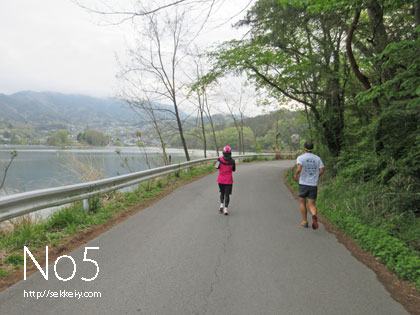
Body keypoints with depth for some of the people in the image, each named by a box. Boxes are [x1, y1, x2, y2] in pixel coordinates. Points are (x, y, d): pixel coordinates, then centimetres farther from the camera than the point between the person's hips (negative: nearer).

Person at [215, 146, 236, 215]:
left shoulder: (220, 159, -12)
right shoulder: (232, 161, -9)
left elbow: (217, 167, 0)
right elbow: (234, 170, 4)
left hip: (221, 179, 1)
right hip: (229, 180, -1)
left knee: (222, 193, 22)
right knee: (227, 194, 5)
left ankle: (221, 204, 7)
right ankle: (225, 208, -5)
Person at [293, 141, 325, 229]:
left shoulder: (300, 157, -5)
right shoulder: (317, 158, 6)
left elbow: (299, 169, -21)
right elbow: (321, 171, -1)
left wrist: (296, 175, -1)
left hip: (303, 183, -2)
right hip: (314, 185, 2)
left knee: (302, 202, 16)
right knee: (311, 205, 8)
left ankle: (305, 222, 20)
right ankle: (314, 216, -22)